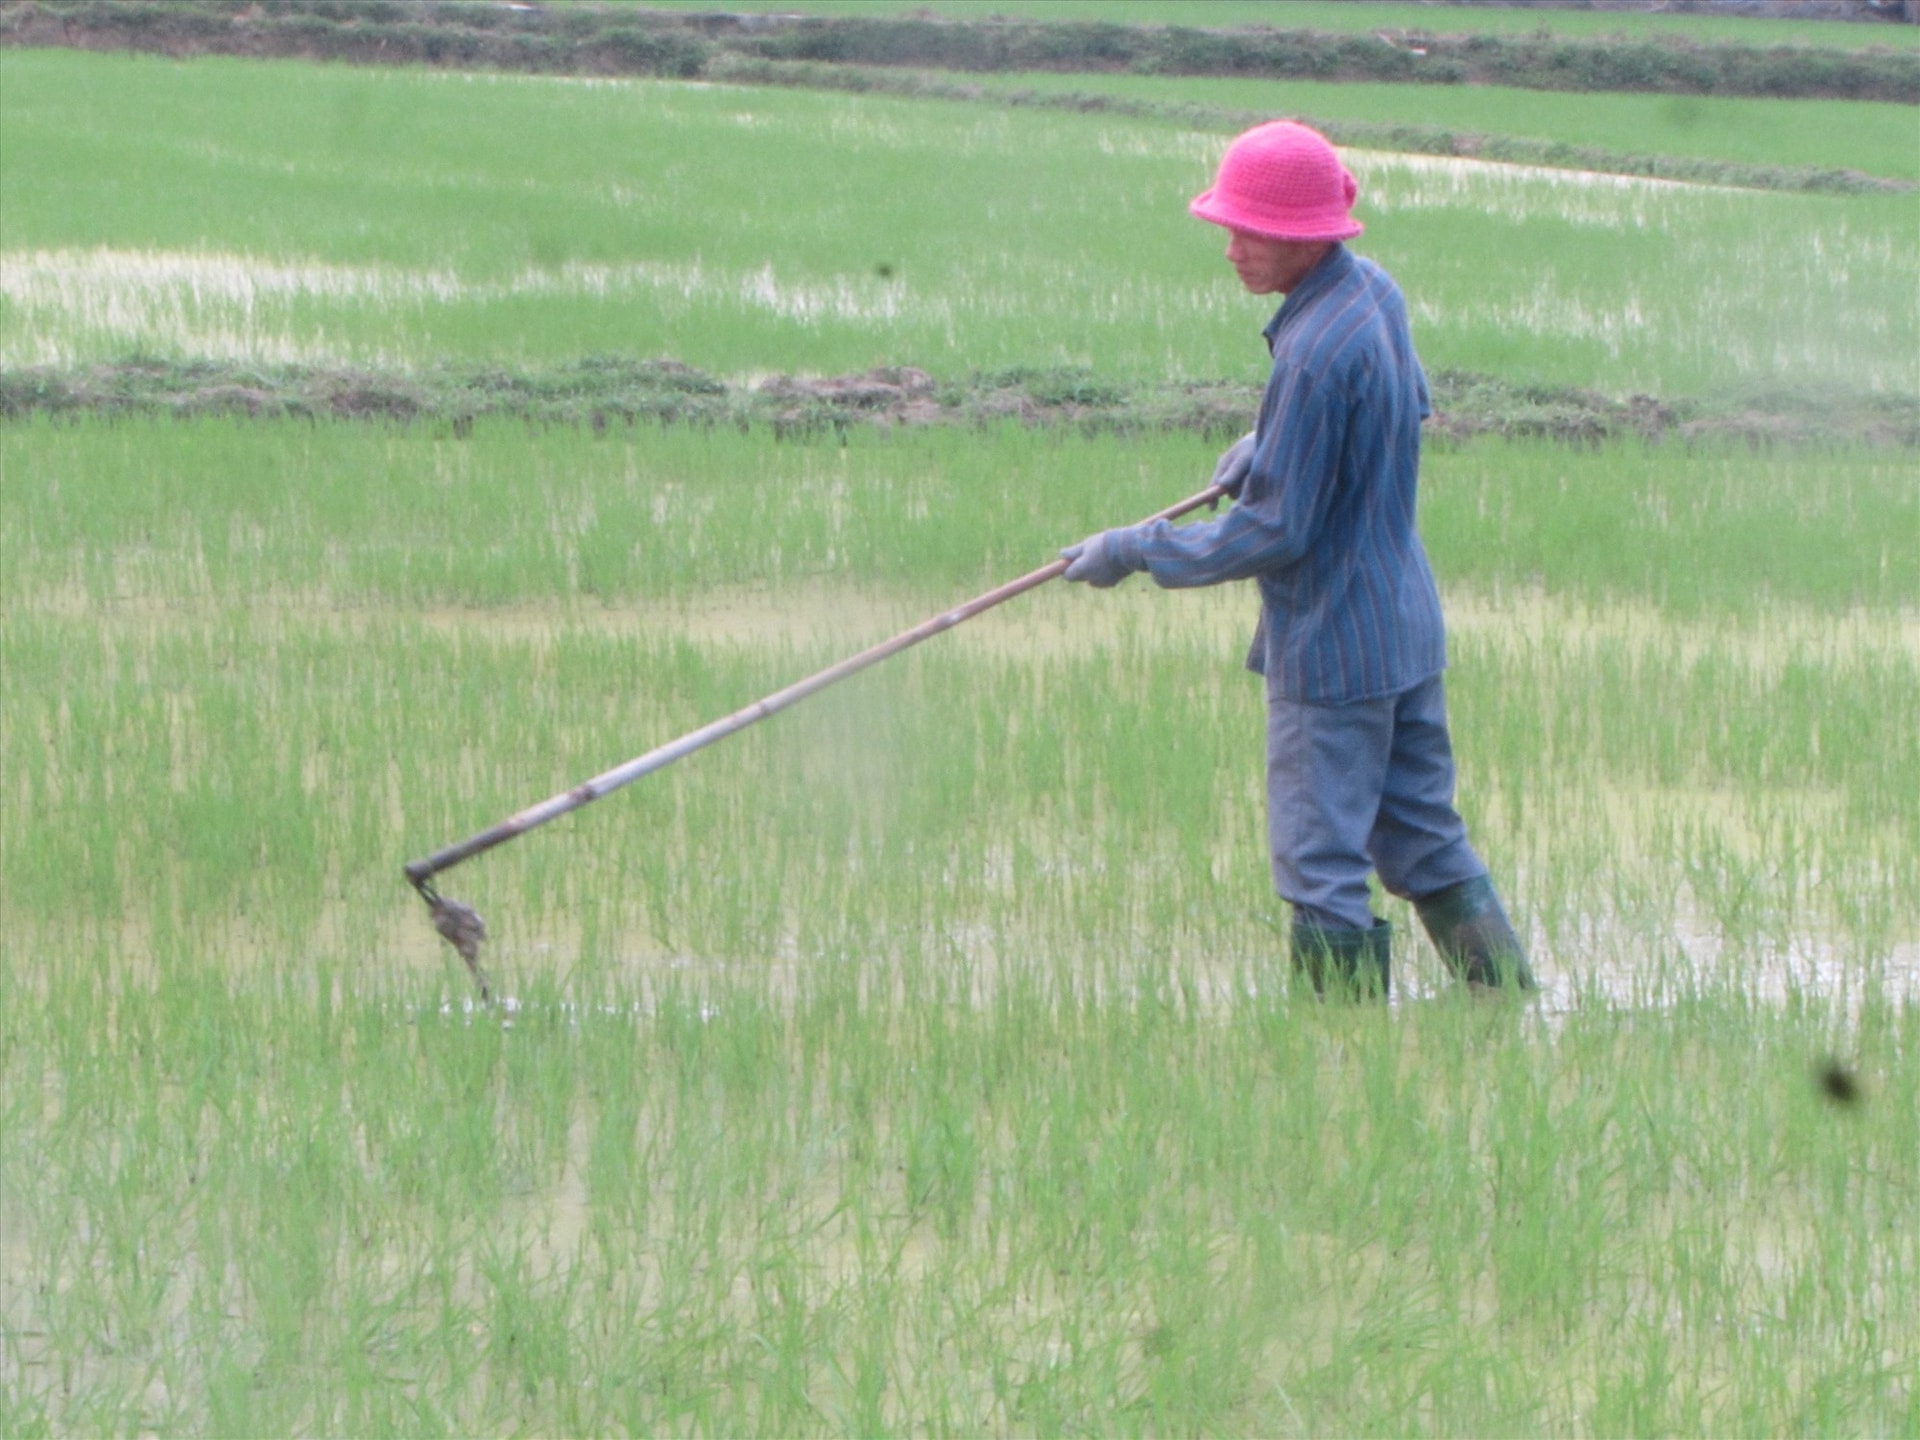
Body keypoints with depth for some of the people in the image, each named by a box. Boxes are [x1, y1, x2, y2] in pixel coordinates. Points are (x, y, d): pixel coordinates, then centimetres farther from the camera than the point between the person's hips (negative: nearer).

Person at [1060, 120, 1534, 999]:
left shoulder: (1317, 353, -25)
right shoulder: (1375, 291, 2)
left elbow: (1272, 534, -21)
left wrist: (1136, 551, -12)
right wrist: (1268, 449, 15)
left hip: (1330, 647, -9)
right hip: (1407, 627, 9)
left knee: (1321, 868, -1)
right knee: (1423, 842, 18)